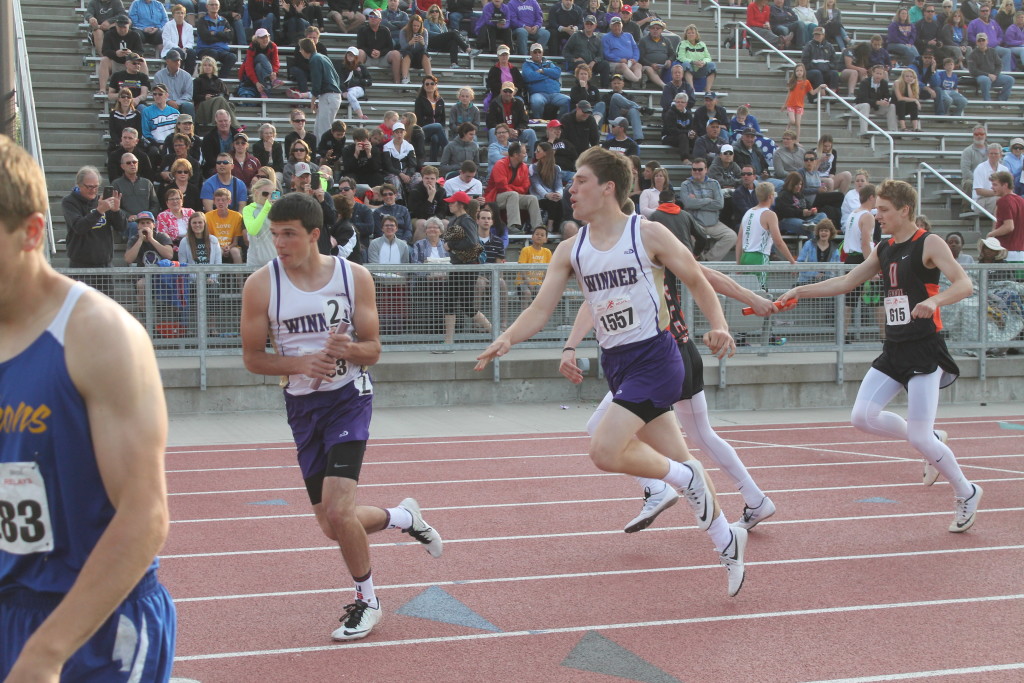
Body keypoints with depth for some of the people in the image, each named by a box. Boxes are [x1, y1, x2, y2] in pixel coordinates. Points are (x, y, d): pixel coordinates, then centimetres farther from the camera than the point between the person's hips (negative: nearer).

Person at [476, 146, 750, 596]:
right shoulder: (570, 251, 5)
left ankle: (684, 478, 2)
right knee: (674, 461, 12)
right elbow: (540, 309, 1)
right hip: (615, 363, 6)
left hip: (654, 357, -6)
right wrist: (506, 339, -17)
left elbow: (695, 280, 1)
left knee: (605, 450, -21)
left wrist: (718, 324, -14)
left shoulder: (647, 234, -8)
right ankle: (726, 540, 29)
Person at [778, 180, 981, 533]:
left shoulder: (929, 243, -8)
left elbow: (964, 284, -20)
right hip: (894, 349, 7)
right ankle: (933, 443, 17)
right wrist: (800, 291, 14)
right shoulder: (884, 249, 13)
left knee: (919, 438, -10)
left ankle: (966, 493, 15)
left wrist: (935, 300, -39)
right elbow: (846, 282, 21)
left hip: (925, 351, -7)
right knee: (863, 417, -5)